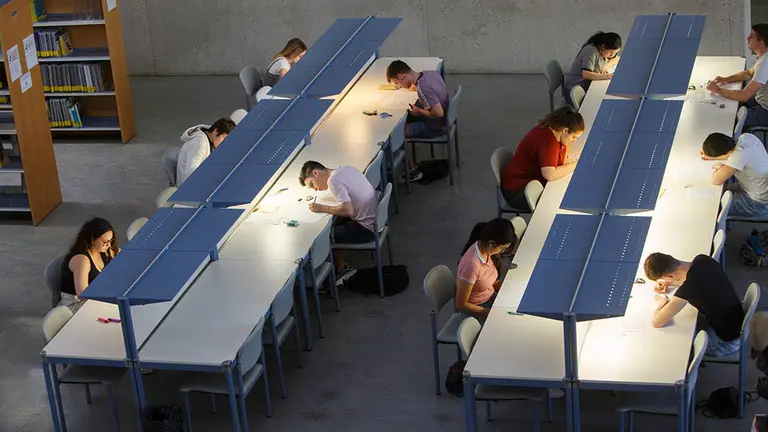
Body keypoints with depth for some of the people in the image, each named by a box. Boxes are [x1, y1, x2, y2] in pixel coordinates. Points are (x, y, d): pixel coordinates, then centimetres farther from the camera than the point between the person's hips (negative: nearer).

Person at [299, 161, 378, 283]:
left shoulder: (334, 180, -18)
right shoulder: (346, 169, 7)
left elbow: (348, 211, -27)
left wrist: (322, 208, -14)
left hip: (366, 229, -9)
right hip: (376, 219, 9)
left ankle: (342, 268, 19)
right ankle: (342, 266, 20)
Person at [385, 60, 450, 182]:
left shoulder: (422, 88, -30)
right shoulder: (430, 73, -4)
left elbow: (438, 113, -35)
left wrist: (420, 111, -18)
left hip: (437, 127, -9)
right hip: (446, 118, 9)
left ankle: (412, 170, 7)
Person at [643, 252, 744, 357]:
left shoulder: (688, 289, -34)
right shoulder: (703, 259, -11)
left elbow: (657, 322, -29)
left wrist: (662, 304, -9)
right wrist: (670, 283, 6)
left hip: (726, 342, -7)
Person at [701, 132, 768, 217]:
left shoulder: (739, 155, -37)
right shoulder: (746, 137, -13)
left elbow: (716, 180, -30)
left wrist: (720, 167, -12)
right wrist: (710, 156, -2)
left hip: (758, 204, -8)